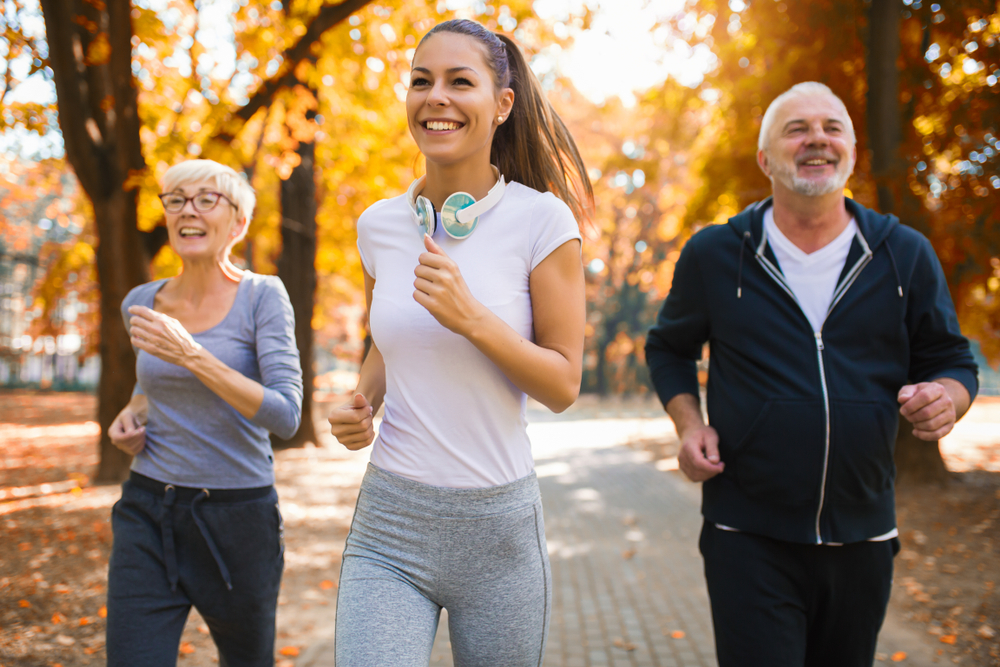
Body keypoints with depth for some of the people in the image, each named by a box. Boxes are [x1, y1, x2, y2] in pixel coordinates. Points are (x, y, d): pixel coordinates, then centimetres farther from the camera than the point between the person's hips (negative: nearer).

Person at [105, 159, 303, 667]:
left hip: (238, 516, -2)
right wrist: (131, 412, 4)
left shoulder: (263, 297, -8)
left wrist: (192, 356, -28)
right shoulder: (141, 302, 4)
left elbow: (285, 416, -19)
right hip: (147, 516, 3)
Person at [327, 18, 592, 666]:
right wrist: (360, 405, -1)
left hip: (498, 523, -2)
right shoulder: (380, 224, 3)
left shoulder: (541, 219, -9)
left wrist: (471, 318, -22)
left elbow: (564, 384, -8)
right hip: (389, 523, 2)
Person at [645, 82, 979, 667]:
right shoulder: (714, 255, 0)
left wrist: (945, 397, -13)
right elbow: (670, 349, 14)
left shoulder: (906, 255, 2)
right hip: (749, 537, -2)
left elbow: (952, 360, 10)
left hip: (863, 537, 3)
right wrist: (689, 425, -3)